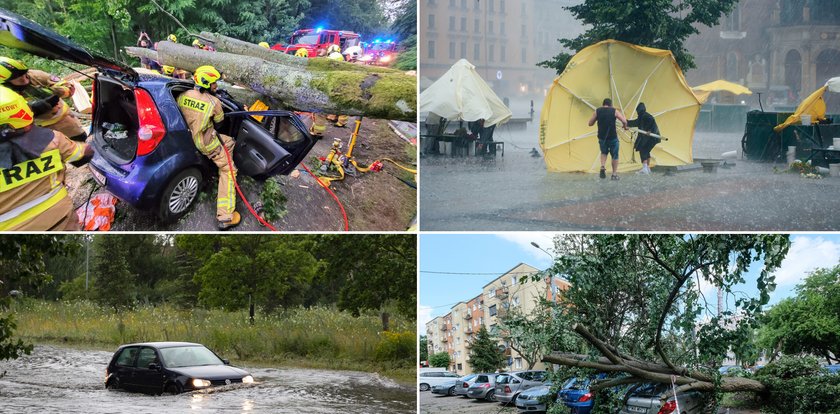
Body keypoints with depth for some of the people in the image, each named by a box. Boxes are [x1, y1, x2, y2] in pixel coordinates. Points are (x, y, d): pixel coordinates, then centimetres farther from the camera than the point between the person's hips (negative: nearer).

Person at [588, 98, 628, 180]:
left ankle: (603, 167, 0)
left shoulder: (597, 111, 3)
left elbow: (590, 123, 6)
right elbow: (624, 121, -9)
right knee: (614, 155, 12)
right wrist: (625, 127, 13)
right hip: (612, 137, -2)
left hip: (602, 137, 2)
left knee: (604, 152, 24)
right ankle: (614, 174, 10)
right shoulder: (614, 111, -2)